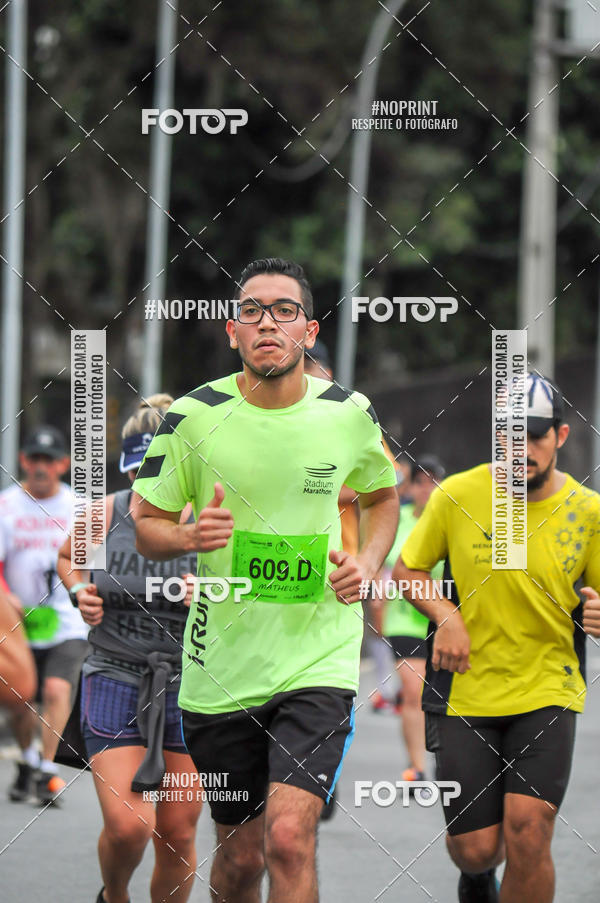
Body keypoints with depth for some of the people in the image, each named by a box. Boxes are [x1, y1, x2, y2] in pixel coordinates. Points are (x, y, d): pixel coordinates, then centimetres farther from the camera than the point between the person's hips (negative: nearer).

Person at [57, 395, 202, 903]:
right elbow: (68, 559, 20)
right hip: (115, 684, 0)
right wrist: (80, 592, 0)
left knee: (178, 836, 5)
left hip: (188, 687, 1)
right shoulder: (104, 515, -2)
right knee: (127, 826, -15)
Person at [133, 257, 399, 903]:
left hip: (319, 656, -1)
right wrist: (191, 536, -19)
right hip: (222, 663, 1)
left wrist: (369, 562, 1)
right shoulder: (194, 417, -6)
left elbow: (382, 494, 20)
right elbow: (147, 527, 4)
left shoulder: (350, 414, -1)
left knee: (289, 836, -19)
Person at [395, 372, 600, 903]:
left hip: (547, 693, 0)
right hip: (464, 693, 0)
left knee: (527, 836, -18)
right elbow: (407, 570, 8)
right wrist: (446, 615, -10)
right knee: (474, 848, 0)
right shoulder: (457, 496, -5)